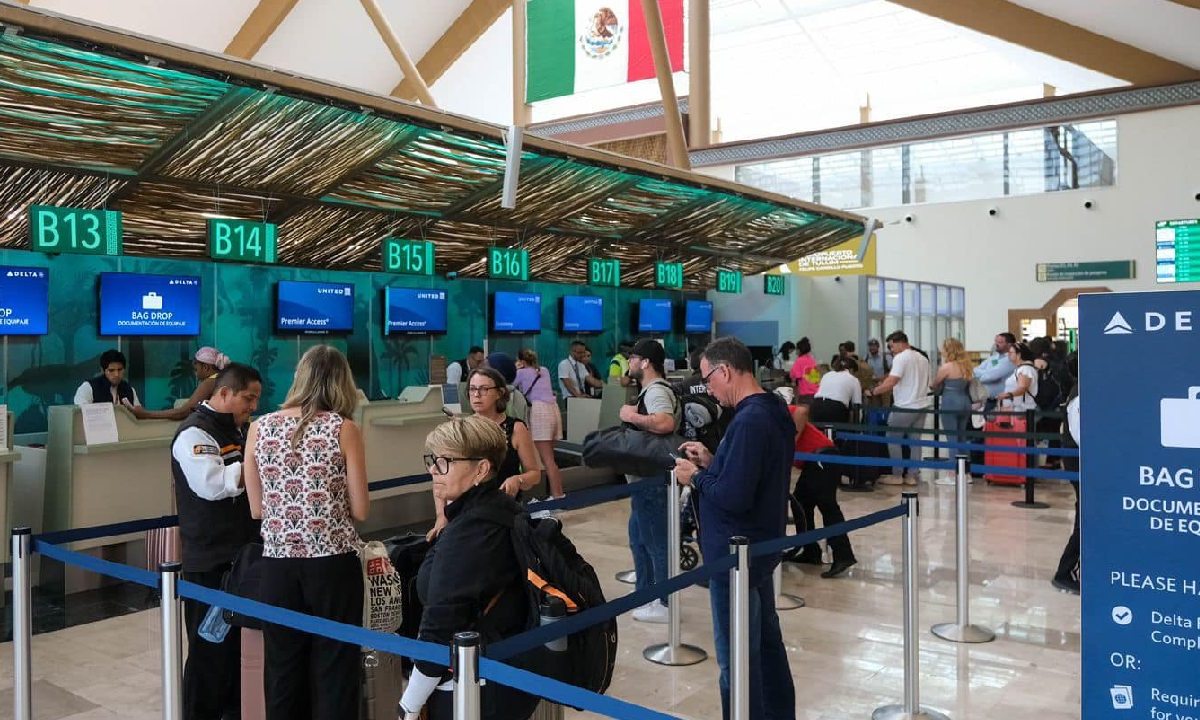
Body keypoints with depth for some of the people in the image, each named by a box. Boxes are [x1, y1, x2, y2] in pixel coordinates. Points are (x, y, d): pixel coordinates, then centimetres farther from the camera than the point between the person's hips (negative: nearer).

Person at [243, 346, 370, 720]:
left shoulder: (259, 428, 2)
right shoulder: (344, 429, -6)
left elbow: (257, 509, 7)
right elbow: (360, 510, -4)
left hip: (279, 563, 3)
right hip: (333, 562, -3)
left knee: (283, 670, 14)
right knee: (334, 670, 7)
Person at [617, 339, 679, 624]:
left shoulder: (656, 391, -18)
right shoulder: (651, 390, 16)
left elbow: (665, 423, -37)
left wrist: (631, 416, -24)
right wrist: (634, 416, 7)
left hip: (651, 479, -11)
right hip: (646, 477, 11)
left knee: (656, 540, -3)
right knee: (639, 537, 19)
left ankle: (665, 604, 5)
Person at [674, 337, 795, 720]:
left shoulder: (749, 421, -24)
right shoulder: (773, 410, 6)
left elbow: (732, 496, -28)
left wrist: (696, 477, -12)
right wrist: (712, 462, 6)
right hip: (760, 545, 10)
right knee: (766, 641, 21)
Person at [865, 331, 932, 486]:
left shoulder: (900, 358, -12)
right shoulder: (923, 358, 14)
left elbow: (890, 383, -20)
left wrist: (873, 392, -11)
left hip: (904, 407, -8)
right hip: (921, 405, 8)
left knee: (893, 439, 4)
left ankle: (897, 475, 5)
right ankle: (912, 476, 11)